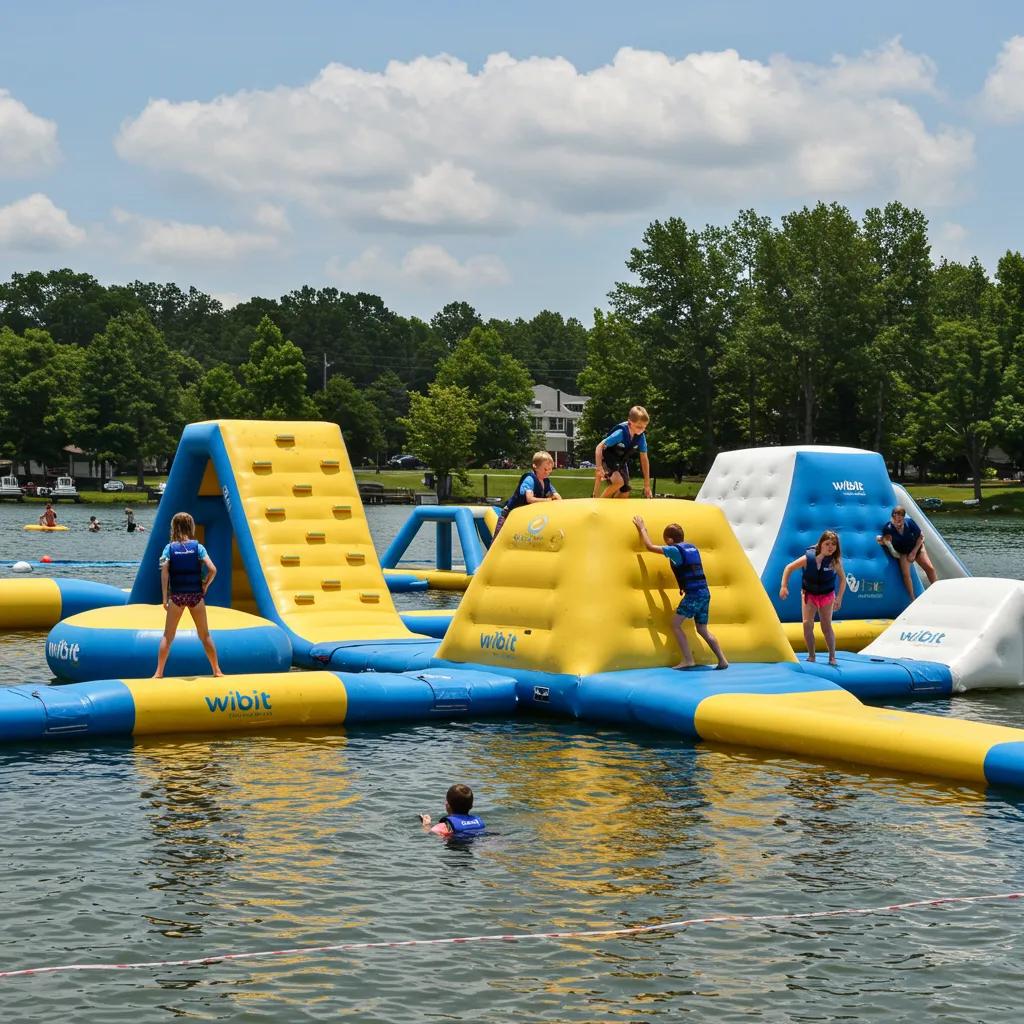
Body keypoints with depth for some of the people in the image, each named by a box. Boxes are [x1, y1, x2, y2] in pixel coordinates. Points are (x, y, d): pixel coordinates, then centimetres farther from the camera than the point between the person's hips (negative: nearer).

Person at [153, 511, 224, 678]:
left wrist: (165, 597, -6)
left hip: (176, 596, 0)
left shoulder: (170, 548, -1)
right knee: (205, 635, 12)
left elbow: (164, 572, -10)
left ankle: (158, 673, 4)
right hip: (196, 595, 0)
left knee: (167, 636, 8)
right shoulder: (198, 547, -2)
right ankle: (217, 670, 14)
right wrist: (205, 585, 5)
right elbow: (212, 569, -12)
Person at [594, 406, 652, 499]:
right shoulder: (621, 433, -33)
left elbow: (644, 459, -6)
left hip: (621, 463, 7)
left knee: (625, 493, 4)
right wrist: (599, 467, -43)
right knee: (618, 482, -32)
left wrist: (647, 484, -5)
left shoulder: (641, 437, -16)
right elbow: (599, 447, -31)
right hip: (607, 460, -7)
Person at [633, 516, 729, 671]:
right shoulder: (691, 548, 16)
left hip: (693, 593, -8)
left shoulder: (674, 550, -7)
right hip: (705, 592, 8)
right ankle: (722, 660, 10)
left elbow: (650, 546, 1)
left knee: (676, 623, -3)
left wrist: (642, 529, 14)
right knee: (702, 630, 15)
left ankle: (688, 660, -11)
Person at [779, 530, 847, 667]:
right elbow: (789, 568, -13)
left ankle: (832, 657, 8)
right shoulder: (808, 558, -24)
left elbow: (842, 578, -7)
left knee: (826, 626, -2)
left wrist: (839, 598, -11)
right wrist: (784, 586, -19)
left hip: (827, 595, 0)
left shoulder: (835, 561, -22)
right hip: (809, 594, 0)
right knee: (807, 624, -10)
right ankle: (811, 656, 1)